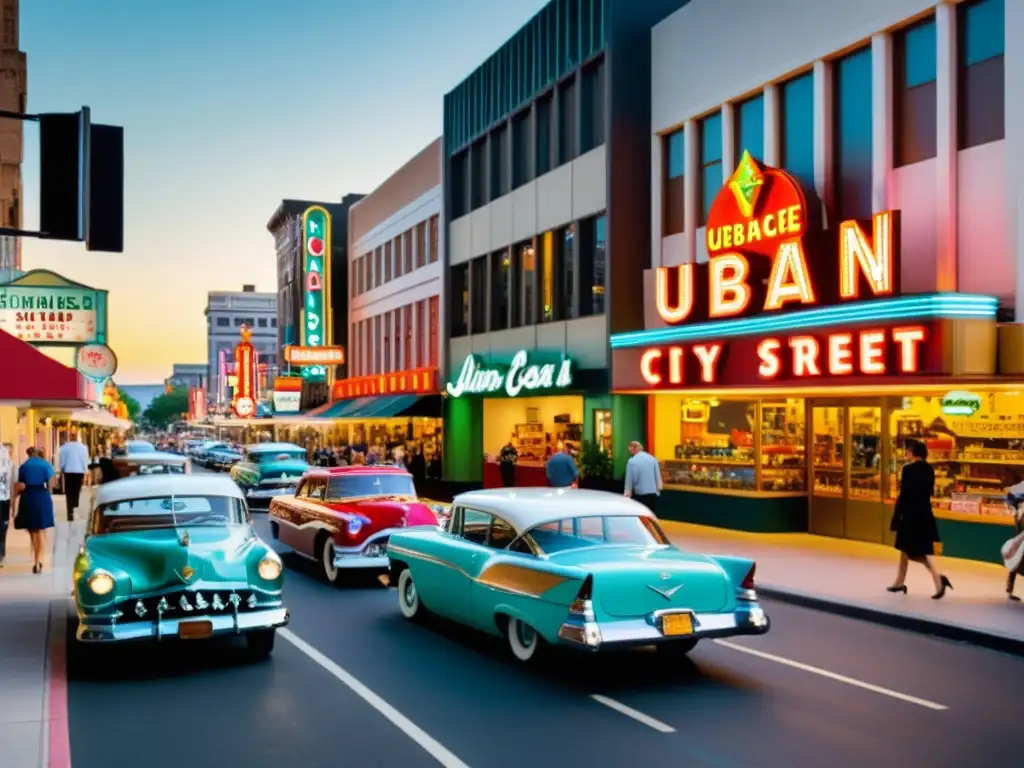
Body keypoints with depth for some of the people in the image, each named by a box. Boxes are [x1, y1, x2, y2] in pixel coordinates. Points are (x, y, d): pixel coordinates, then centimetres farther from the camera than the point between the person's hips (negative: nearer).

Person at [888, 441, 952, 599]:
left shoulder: (908, 469, -15)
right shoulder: (929, 469, 7)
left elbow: (904, 495, -16)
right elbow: (930, 492, 12)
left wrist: (896, 517, -11)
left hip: (911, 514, -8)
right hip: (924, 513, 8)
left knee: (915, 551, -3)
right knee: (905, 548, 18)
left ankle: (938, 578, -18)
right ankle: (899, 582, 25)